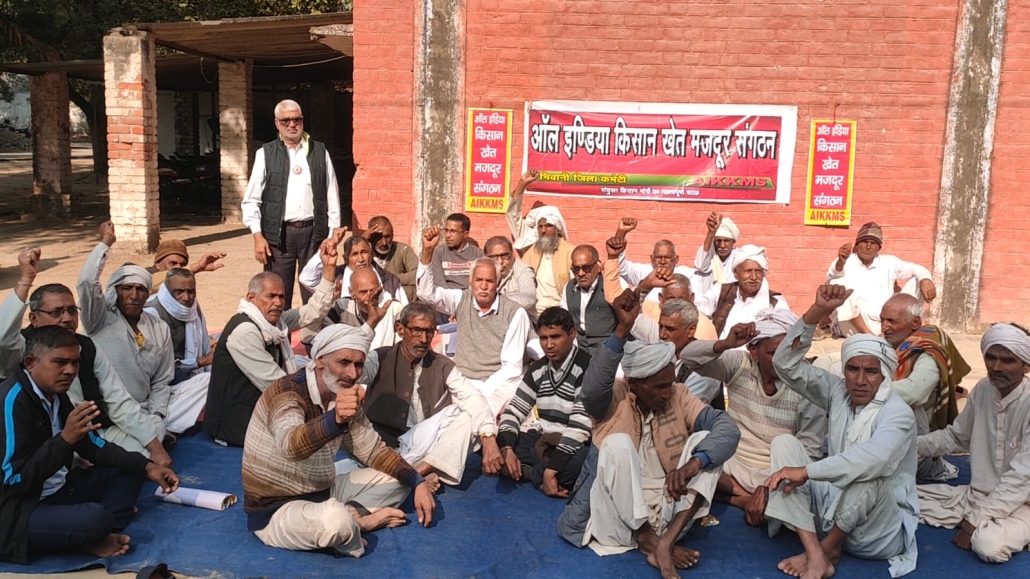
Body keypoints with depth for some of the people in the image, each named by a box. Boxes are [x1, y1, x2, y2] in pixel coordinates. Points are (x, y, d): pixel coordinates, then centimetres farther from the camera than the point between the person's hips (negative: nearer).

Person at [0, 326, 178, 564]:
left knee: (130, 470, 5)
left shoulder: (56, 394, 5)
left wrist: (147, 466, 0)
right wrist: (65, 439, -32)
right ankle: (91, 537, 0)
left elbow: (92, 445, 10)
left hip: (57, 491, 10)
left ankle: (103, 535, -13)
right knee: (95, 518, -34)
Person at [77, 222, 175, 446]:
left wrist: (156, 417, -2)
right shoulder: (101, 319, 0)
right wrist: (105, 242, -11)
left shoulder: (160, 328, 10)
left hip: (142, 414, 4)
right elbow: (87, 282, -21)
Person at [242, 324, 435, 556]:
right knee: (336, 520, -37)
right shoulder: (287, 391, -23)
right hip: (276, 509, -8)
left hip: (322, 493, 8)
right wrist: (336, 419, -61)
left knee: (396, 480, 6)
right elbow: (291, 445, -42)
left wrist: (418, 482, -5)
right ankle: (357, 517, -7)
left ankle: (352, 515, -12)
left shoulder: (343, 398, 1)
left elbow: (375, 450, 8)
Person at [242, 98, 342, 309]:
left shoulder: (320, 152, 8)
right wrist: (258, 236, -6)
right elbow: (251, 199, 3)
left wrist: (331, 234, 2)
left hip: (313, 230, 1)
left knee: (315, 295, 4)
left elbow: (332, 197, 7)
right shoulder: (265, 154, 5)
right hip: (278, 233, 0)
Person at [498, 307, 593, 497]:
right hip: (543, 442, 7)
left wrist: (552, 469, -29)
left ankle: (527, 472, -19)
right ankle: (543, 476, -18)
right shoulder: (538, 368, 5)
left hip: (574, 448, -6)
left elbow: (580, 426, -24)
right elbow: (514, 410, 6)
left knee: (583, 462, -41)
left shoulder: (587, 368, -16)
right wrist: (507, 449, -13)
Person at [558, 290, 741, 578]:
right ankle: (648, 540, -21)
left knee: (706, 442, -17)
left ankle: (665, 541, -26)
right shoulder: (614, 399, -9)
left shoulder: (679, 397, 0)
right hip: (618, 510, -3)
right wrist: (623, 329, -44)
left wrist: (693, 464, -32)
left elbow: (727, 427, -12)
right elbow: (591, 389, -34)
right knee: (618, 443, -30)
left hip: (668, 504, 3)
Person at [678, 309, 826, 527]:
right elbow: (688, 357, -15)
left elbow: (809, 452, -13)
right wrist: (725, 344, -33)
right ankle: (747, 499, -11)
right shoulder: (738, 364, -4)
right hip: (731, 465, 3)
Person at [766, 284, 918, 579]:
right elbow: (787, 365, -8)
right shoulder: (838, 392, 0)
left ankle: (829, 549, -8)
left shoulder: (898, 414, -18)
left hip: (880, 530, -6)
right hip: (834, 505, 6)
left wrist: (806, 471, -39)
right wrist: (818, 311, -19)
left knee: (868, 474, -37)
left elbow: (873, 458, -39)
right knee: (784, 443, -12)